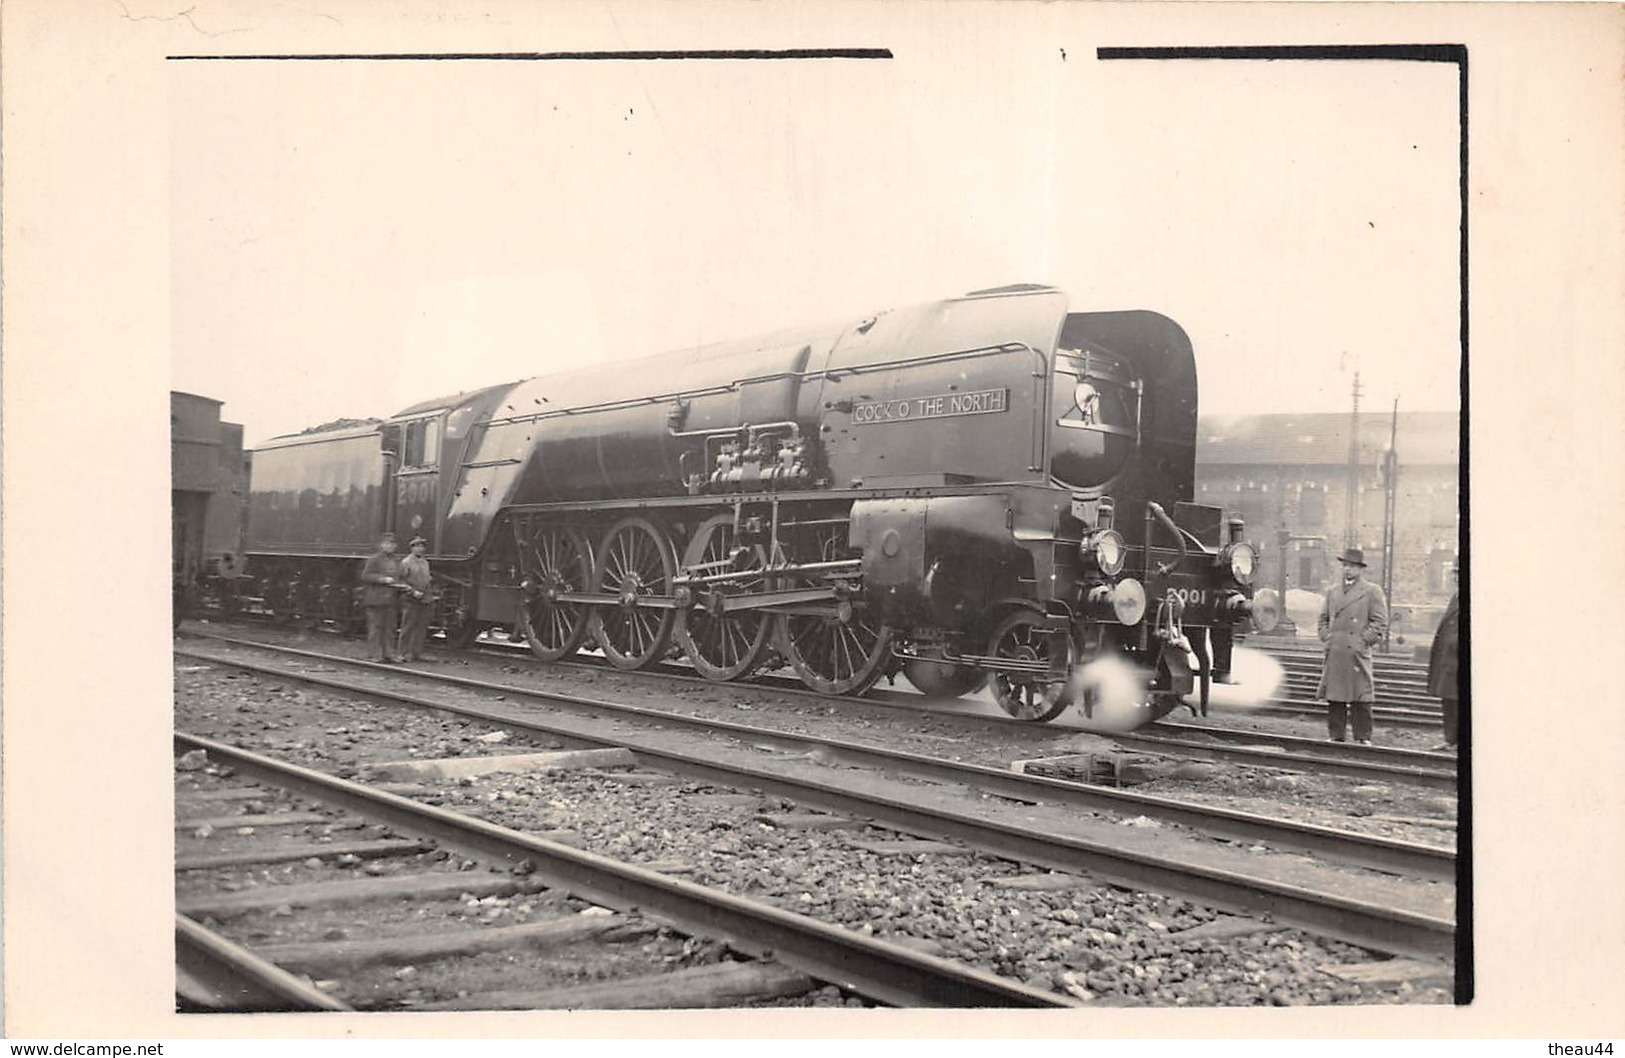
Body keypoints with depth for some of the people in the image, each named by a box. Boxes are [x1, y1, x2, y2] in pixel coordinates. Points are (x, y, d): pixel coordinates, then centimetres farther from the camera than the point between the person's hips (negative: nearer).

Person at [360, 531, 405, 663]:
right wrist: (382, 579, -18)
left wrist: (400, 586, 6)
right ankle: (375, 655, -1)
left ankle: (387, 654, 10)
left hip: (392, 599, 6)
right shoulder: (374, 559, -2)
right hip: (377, 599, -6)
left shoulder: (396, 561, 18)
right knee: (376, 627, -4)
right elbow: (365, 576, -9)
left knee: (390, 628, 6)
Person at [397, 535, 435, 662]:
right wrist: (413, 591, -16)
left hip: (424, 599, 6)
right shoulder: (406, 562, -3)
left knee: (422, 627, 5)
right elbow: (402, 581, -8)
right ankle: (405, 653, 2)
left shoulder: (425, 563, 17)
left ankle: (417, 653, 11)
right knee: (408, 627, -3)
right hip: (410, 599, -6)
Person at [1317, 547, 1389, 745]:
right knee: (1334, 698, 6)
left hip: (1357, 654, -5)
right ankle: (1336, 736, 13)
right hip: (1334, 654, 5)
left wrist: (1364, 641, -9)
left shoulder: (1372, 591, 2)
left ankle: (1363, 738, 3)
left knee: (1361, 699, -3)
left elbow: (1380, 622, -2)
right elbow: (1324, 618, 23)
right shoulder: (1333, 591, 17)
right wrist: (1326, 636, 7)